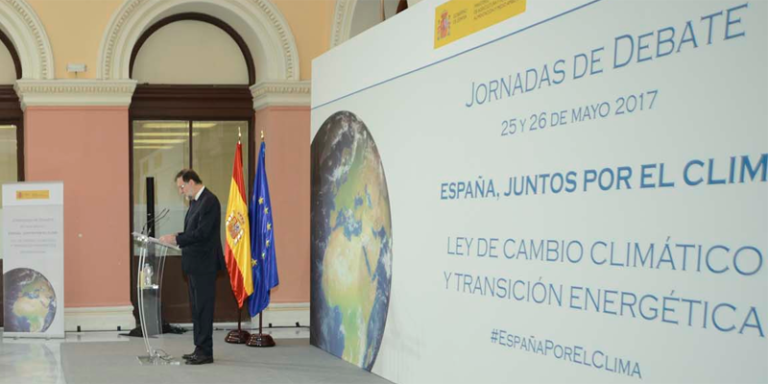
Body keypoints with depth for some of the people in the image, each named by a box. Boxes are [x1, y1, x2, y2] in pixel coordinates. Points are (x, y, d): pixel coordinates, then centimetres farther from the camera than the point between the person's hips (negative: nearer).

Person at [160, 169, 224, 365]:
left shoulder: (209, 201, -15)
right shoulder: (195, 201, 15)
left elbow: (202, 232, -22)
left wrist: (177, 239, -18)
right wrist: (176, 237, 3)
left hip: (204, 264, -10)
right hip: (195, 263, 10)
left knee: (203, 307, -5)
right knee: (197, 307, 13)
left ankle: (206, 352, 0)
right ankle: (200, 349, 20)